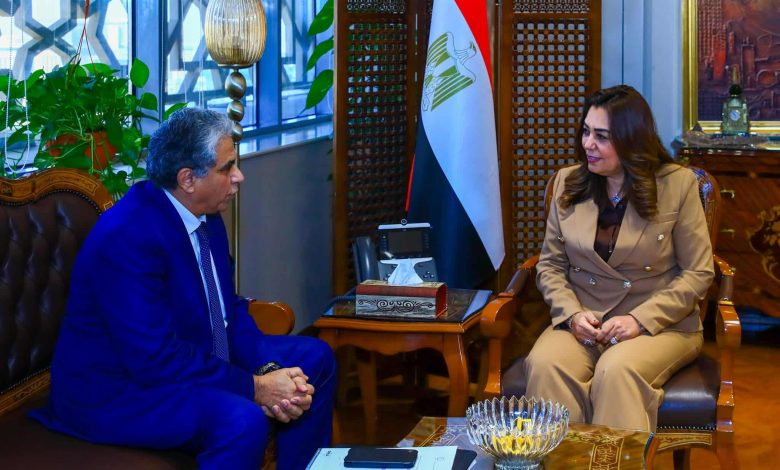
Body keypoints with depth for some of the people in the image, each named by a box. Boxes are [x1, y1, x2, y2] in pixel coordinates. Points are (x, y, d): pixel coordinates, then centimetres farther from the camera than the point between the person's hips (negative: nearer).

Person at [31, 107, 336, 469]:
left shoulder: (206, 217, 1)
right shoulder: (127, 236, -27)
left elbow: (231, 309, 7)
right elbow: (154, 360, -30)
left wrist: (268, 372, -12)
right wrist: (255, 387, -25)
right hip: (117, 391, -10)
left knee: (314, 358, 7)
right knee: (243, 420, -33)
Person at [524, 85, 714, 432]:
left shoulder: (677, 184, -2)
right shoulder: (568, 182, 8)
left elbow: (698, 273, -3)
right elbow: (550, 265, 11)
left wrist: (640, 320, -14)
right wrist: (572, 313, -9)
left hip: (660, 324, -3)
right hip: (581, 321, 3)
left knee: (617, 370, -36)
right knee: (546, 364, -31)